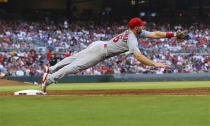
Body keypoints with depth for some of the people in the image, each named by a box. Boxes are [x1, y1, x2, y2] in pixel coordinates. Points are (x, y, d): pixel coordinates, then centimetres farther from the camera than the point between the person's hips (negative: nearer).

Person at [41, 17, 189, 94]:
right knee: (76, 66, -11)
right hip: (100, 51, -9)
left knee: (74, 59, 14)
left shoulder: (137, 32, 7)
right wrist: (155, 64, -35)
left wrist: (174, 34, 0)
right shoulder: (132, 38, -21)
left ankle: (51, 70, 19)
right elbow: (138, 56, -33)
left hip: (98, 45, 9)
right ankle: (49, 78, -14)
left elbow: (155, 34, 7)